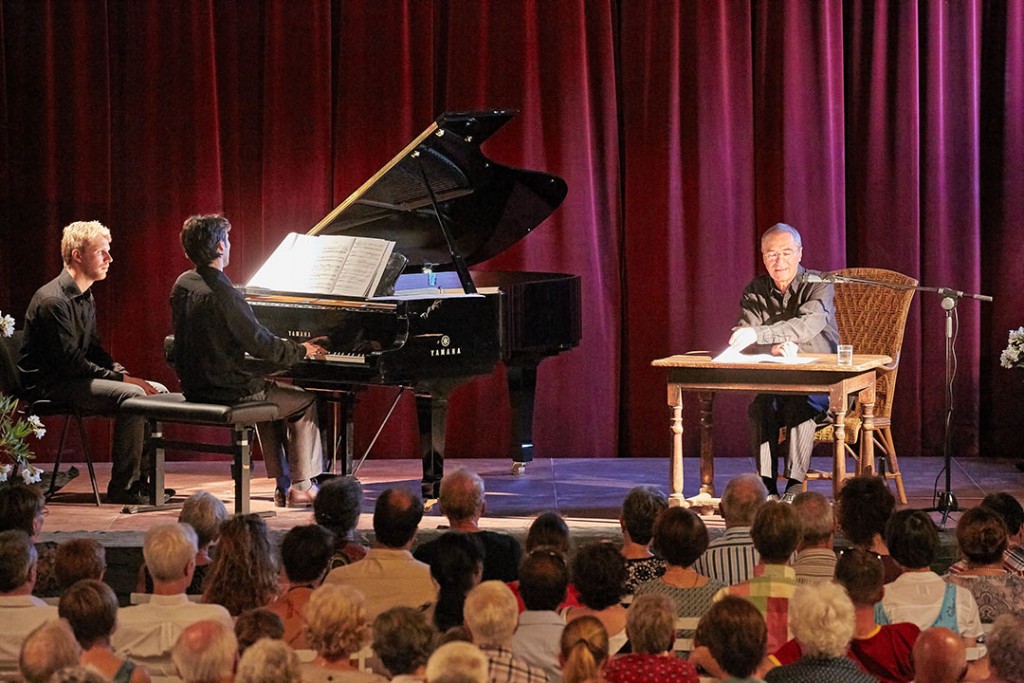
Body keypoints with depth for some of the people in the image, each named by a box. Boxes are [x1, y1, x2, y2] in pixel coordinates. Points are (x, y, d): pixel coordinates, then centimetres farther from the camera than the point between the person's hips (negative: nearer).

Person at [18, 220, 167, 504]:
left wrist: (123, 373, -1)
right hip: (49, 386, -10)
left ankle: (143, 479, 2)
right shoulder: (53, 300, -19)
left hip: (74, 378, 10)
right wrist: (121, 378, -20)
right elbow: (70, 363, -23)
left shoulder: (85, 297, 14)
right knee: (132, 396, -27)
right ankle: (123, 488, -21)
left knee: (158, 391, 1)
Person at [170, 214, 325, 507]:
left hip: (195, 388, 9)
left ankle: (282, 484, 28)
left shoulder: (183, 284, 5)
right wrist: (301, 351, -4)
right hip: (227, 390, -9)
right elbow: (261, 345, -21)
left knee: (267, 393, 31)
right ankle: (301, 487, 9)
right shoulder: (222, 293, -23)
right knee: (305, 401, 7)